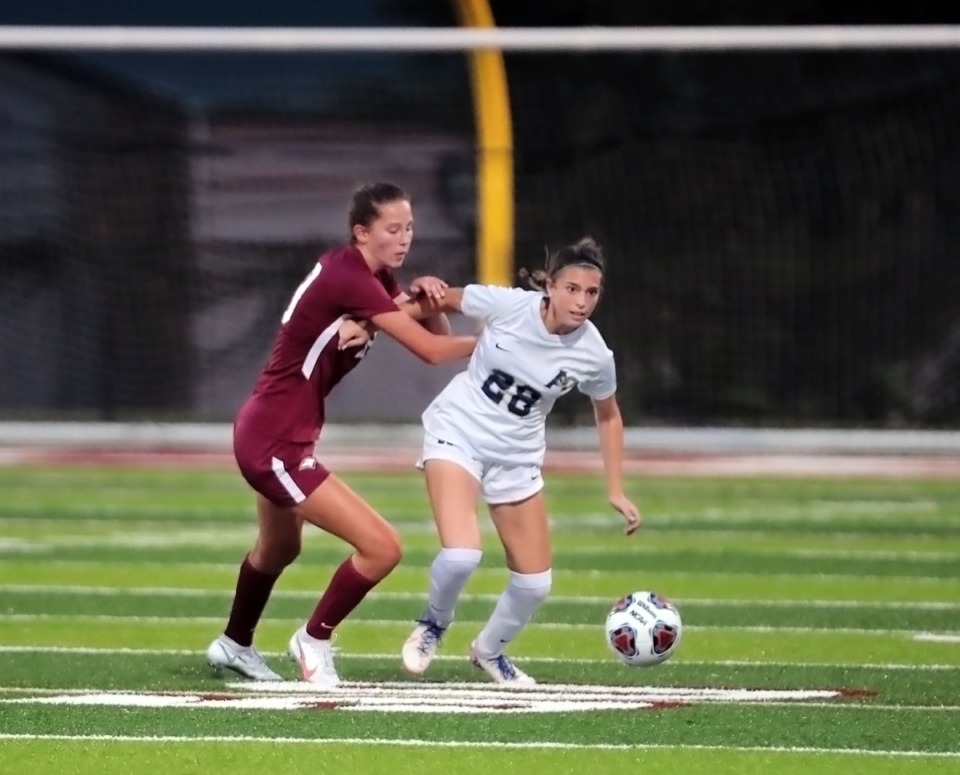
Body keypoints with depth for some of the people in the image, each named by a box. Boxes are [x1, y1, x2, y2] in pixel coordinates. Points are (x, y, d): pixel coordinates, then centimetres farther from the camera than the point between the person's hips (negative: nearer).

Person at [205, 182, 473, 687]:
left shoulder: (373, 277, 5)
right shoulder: (348, 279, -24)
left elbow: (429, 328, 7)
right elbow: (431, 351, -24)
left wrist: (424, 295, -12)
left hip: (270, 434, 11)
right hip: (275, 442, -11)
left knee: (279, 549, 33)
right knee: (381, 548, -13)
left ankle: (234, 645, 55)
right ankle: (314, 640, 9)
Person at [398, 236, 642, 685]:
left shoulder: (593, 356, -13)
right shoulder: (508, 306, -21)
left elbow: (608, 416, 6)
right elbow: (442, 301, -2)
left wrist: (615, 492, 6)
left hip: (517, 457, 3)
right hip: (457, 433, -3)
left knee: (535, 582, 4)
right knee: (460, 555, -25)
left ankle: (489, 651, 35)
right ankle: (434, 624, 8)